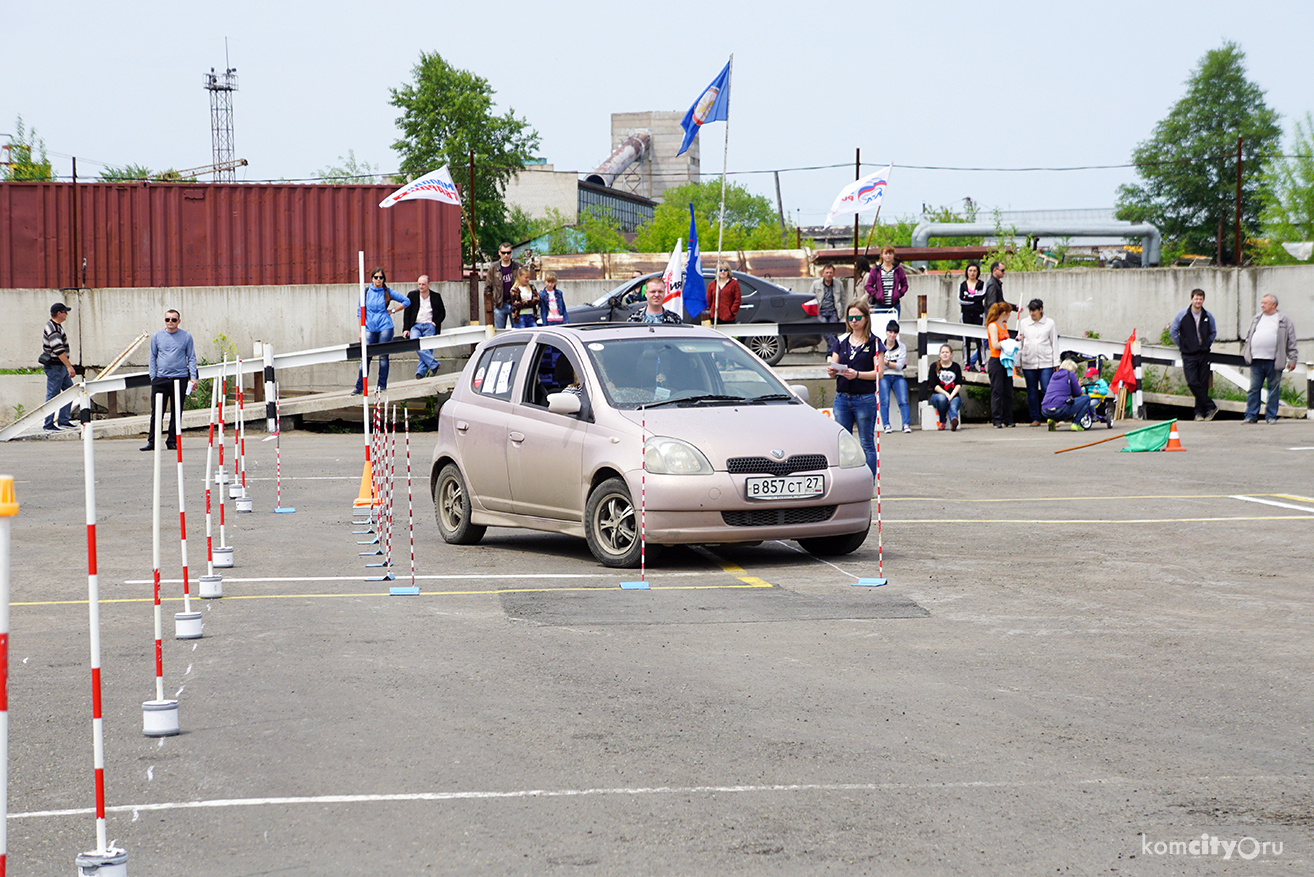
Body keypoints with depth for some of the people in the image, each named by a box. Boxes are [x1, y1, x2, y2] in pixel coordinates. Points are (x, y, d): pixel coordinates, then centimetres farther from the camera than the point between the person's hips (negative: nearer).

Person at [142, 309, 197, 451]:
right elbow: (153, 358, 13)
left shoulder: (186, 336, 6)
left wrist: (193, 377, -2)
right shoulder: (157, 336, 9)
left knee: (176, 413, 3)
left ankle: (172, 441, 11)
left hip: (180, 379, -1)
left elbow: (191, 358, 8)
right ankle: (152, 442, 2)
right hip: (160, 379, 1)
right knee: (156, 412, -3)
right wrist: (153, 377, 3)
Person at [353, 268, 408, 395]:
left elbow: (406, 301, 10)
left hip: (385, 327, -1)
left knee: (383, 356, -1)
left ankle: (382, 386, 6)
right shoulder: (366, 292, 8)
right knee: (366, 357, -6)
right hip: (370, 328, 1)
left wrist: (392, 310, 2)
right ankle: (359, 387, -4)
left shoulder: (388, 292, 5)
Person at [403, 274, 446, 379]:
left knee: (426, 348, -13)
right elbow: (407, 313, 11)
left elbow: (442, 313, 15)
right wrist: (406, 329, 3)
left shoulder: (436, 297, 9)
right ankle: (434, 365, -23)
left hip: (429, 326, 0)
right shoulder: (412, 295, 11)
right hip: (415, 326, 0)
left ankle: (420, 372, -14)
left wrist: (435, 323, -2)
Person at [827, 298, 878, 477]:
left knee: (867, 444, -1)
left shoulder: (874, 342, 0)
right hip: (842, 398, 4)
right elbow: (833, 372, 14)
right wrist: (832, 371, -10)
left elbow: (878, 373, -6)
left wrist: (857, 374, -21)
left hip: (865, 399, -4)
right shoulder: (841, 341, 13)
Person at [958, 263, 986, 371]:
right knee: (966, 340, 0)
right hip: (966, 314, 2)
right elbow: (960, 300, -2)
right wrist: (975, 299, -7)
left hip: (978, 314, -2)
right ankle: (967, 364, 5)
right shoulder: (962, 285, 11)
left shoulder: (982, 284, 8)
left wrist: (968, 297, -7)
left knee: (980, 340, -6)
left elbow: (982, 296, -10)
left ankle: (982, 365, -4)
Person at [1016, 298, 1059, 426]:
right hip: (1028, 362, 2)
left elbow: (1054, 343, 7)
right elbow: (1020, 343, 13)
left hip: (1046, 362, -2)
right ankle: (1035, 419, 11)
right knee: (1032, 391, 4)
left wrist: (1056, 363, 3)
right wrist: (1017, 362, 9)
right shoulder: (1023, 323, 9)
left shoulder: (1049, 323, 5)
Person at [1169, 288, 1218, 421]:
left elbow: (1213, 332, 22)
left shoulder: (1208, 316, 7)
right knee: (1192, 382, -15)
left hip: (1203, 354, 2)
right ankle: (1210, 407, -6)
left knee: (1203, 384, 0)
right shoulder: (1182, 314, 0)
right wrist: (1181, 345, 5)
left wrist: (1207, 344, 11)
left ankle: (1200, 411, 9)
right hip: (1188, 355, -2)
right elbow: (1173, 331, 8)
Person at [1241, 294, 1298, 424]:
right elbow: (1249, 337, 23)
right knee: (1254, 389, 1)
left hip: (1274, 362, -3)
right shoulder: (1256, 318, 17)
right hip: (1256, 361, 3)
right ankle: (1251, 416, 6)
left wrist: (1292, 360, -1)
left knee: (1274, 389, 2)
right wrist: (1245, 353, 16)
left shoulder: (1284, 320, 5)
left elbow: (1291, 342, 4)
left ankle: (1271, 416, 11)